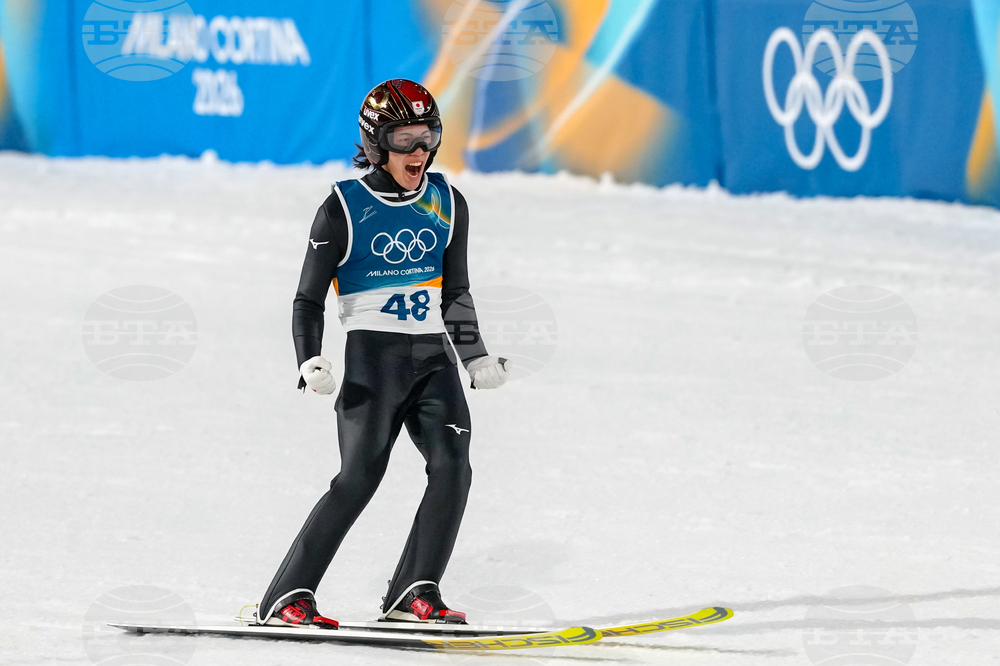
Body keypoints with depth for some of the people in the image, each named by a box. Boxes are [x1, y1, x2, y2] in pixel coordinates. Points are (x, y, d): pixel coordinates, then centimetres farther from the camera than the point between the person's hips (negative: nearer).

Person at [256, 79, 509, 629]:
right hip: (373, 357, -5)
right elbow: (308, 300, -1)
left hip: (434, 357, 5)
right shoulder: (344, 208, -4)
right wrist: (310, 362, -16)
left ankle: (414, 593, -9)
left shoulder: (447, 204, 10)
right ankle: (286, 598, -10)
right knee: (359, 478, -14)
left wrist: (478, 359, 17)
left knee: (451, 469, -14)